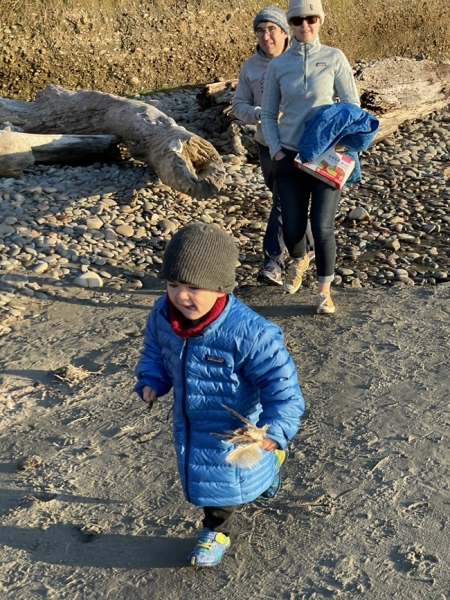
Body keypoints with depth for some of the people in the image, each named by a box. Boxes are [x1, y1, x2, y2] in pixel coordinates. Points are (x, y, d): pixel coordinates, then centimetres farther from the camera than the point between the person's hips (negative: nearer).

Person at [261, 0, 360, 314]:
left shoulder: (334, 58, -1)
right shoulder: (278, 64, 4)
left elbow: (352, 106, 1)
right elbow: (269, 113, 10)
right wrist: (276, 150, -3)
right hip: (290, 157, 2)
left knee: (322, 227, -8)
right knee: (292, 228, 3)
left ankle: (325, 289, 14)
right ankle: (299, 261, 39)